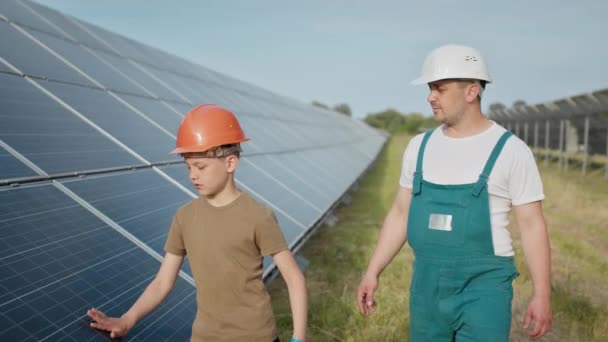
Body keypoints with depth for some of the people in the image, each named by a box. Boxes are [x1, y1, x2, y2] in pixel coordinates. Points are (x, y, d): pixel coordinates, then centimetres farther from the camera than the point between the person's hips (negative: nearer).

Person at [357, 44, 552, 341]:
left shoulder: (510, 150, -8)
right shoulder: (420, 146, 5)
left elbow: (532, 224, -7)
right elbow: (400, 214, 11)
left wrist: (542, 294, -11)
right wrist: (372, 272, 7)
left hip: (483, 289, -5)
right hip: (427, 286, 5)